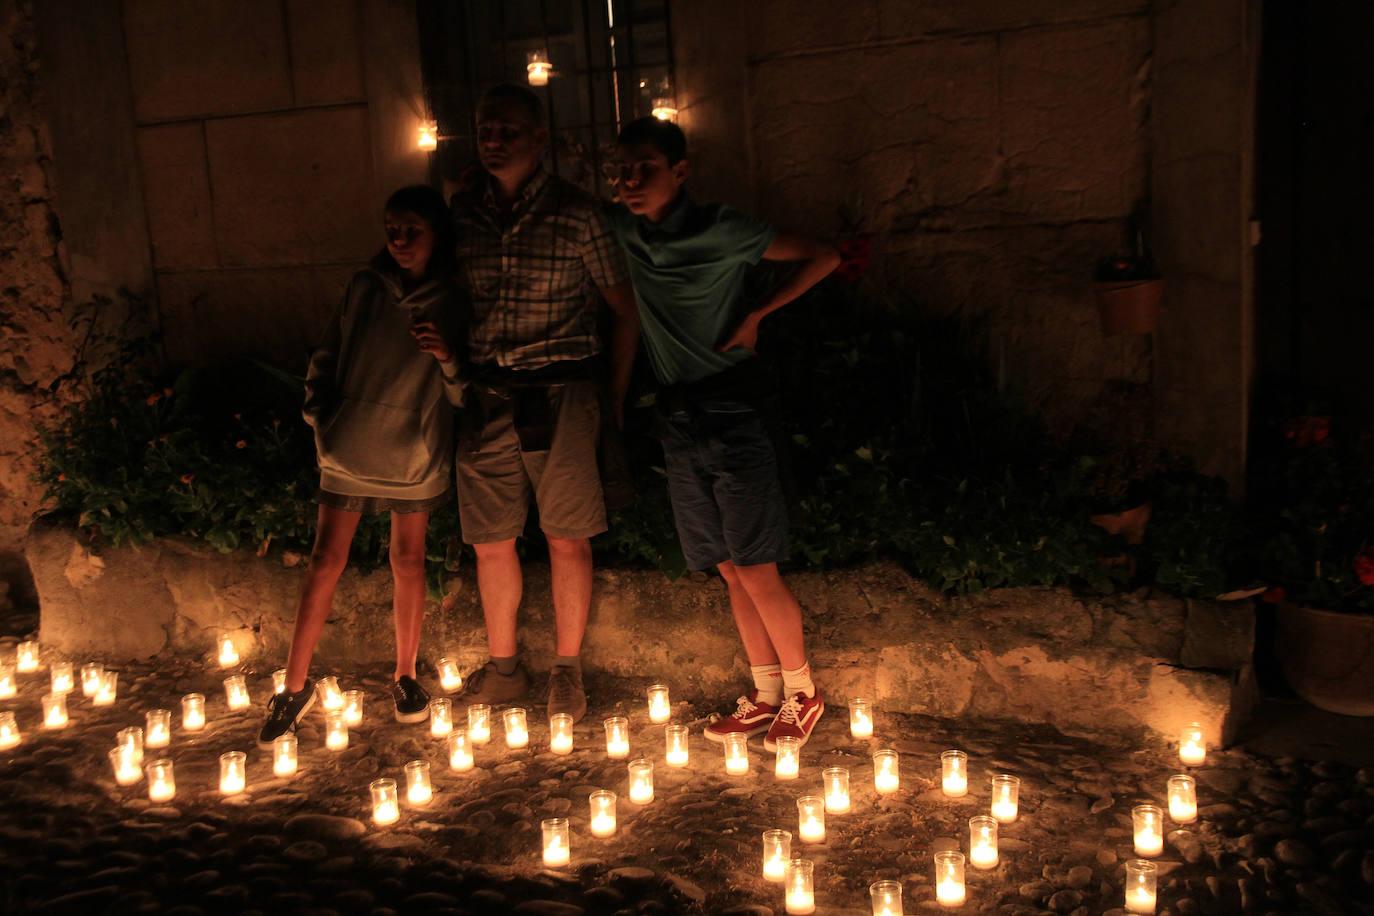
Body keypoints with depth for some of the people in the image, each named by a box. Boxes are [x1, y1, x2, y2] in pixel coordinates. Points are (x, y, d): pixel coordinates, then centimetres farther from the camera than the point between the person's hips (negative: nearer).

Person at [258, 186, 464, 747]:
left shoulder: (453, 302, -3)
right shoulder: (366, 288, 1)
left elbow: (464, 397, -4)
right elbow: (327, 358, 11)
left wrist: (447, 359, -23)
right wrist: (321, 420, 2)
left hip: (414, 454, -1)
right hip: (350, 448, 1)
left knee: (409, 561, 8)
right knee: (325, 561, 0)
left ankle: (405, 676, 24)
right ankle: (296, 686, 10)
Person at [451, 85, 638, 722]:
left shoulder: (577, 214, -2)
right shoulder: (462, 213, 7)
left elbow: (624, 309, 3)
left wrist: (615, 398, 2)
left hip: (560, 395, -3)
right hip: (485, 399, 3)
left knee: (567, 540, 3)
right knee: (489, 543, 10)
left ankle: (567, 670, 20)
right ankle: (503, 667, 27)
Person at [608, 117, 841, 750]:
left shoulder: (721, 230, -9)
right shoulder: (625, 230, 6)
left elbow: (823, 258, -5)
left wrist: (757, 315, -9)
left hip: (732, 418, -6)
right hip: (679, 424, 6)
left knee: (756, 572, -3)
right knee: (731, 573, 11)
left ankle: (802, 693, 15)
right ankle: (766, 695, 24)